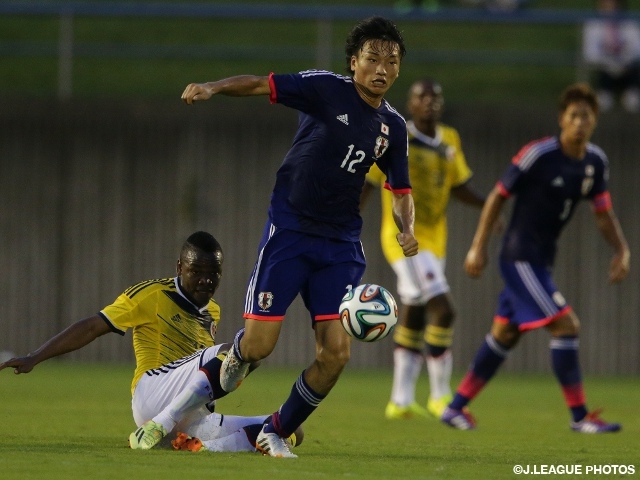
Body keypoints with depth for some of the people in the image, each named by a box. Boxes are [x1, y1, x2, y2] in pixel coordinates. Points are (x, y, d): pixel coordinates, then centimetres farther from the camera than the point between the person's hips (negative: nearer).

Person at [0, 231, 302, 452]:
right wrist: (34, 358, -4)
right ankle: (155, 429, -28)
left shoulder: (212, 314, 22)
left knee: (288, 432, -8)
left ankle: (190, 446, -22)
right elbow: (92, 328, 0)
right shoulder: (152, 295, 2)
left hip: (191, 419, 7)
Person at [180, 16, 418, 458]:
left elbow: (401, 189, 18)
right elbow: (263, 85, -12)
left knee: (335, 354, -8)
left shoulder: (393, 127, 8)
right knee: (259, 345, -9)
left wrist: (407, 229, -2)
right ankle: (237, 357, 32)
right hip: (289, 231, -4)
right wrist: (214, 88, -30)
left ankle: (277, 432, 14)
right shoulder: (326, 89, -7)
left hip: (341, 245, 4)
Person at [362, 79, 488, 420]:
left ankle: (401, 401, 20)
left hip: (434, 240, 7)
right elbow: (365, 185, -7)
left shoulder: (449, 141, 8)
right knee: (442, 310, -16)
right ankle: (440, 396, -6)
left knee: (413, 321, 12)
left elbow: (458, 187, 16)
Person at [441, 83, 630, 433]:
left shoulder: (595, 162, 3)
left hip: (540, 260, 8)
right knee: (566, 325, -14)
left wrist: (622, 250, -5)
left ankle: (456, 408, 24)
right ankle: (579, 417, -8)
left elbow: (603, 214, 11)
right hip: (520, 257, -8)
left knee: (504, 336, 14)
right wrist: (479, 247, -10)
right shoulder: (538, 154, -17)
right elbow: (498, 196, -9)